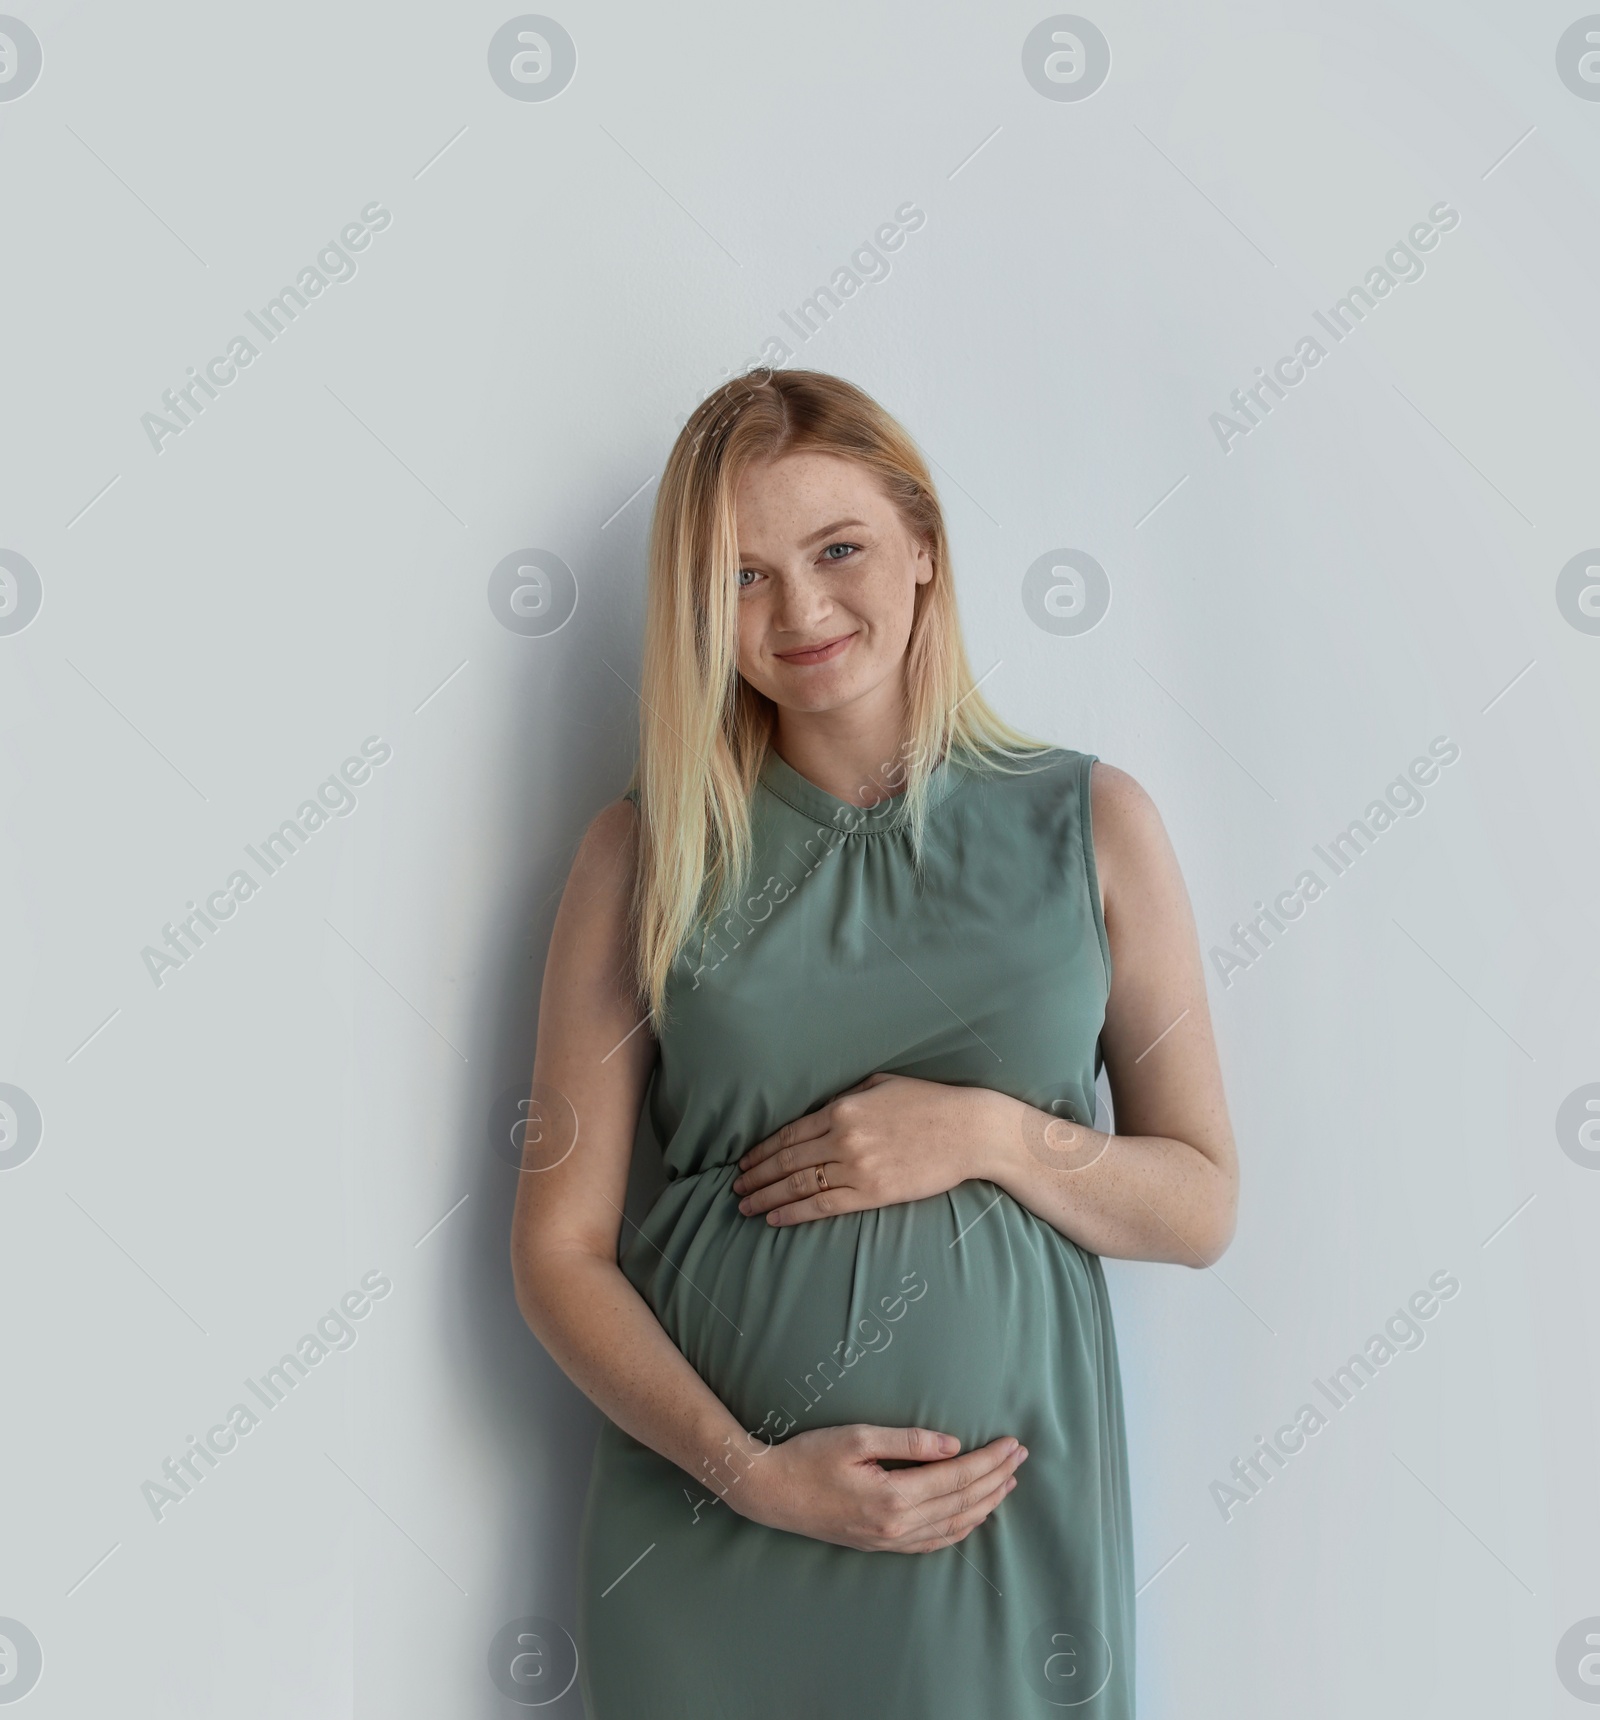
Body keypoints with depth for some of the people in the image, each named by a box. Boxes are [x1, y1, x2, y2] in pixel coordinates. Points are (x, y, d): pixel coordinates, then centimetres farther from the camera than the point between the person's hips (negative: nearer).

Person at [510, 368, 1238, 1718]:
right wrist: (751, 1469, -14)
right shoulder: (649, 856, -2)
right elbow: (561, 1246, -2)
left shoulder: (1089, 823, -1)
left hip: (1009, 1519, 1)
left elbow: (1201, 1209, 2)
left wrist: (990, 1130, -14)